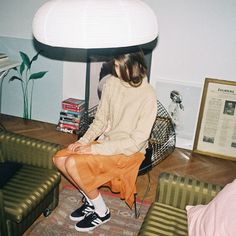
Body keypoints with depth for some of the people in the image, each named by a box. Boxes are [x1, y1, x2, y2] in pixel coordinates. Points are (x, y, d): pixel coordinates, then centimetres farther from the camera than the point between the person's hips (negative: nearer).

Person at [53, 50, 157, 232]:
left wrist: (95, 149, -22)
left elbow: (137, 141, -21)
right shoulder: (111, 83, -4)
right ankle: (91, 200, 12)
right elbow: (101, 120, 7)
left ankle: (101, 211, 1)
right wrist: (84, 141, -8)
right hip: (106, 141, 7)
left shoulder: (148, 96, -22)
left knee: (73, 164, -22)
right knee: (60, 159, -8)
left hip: (129, 151, -6)